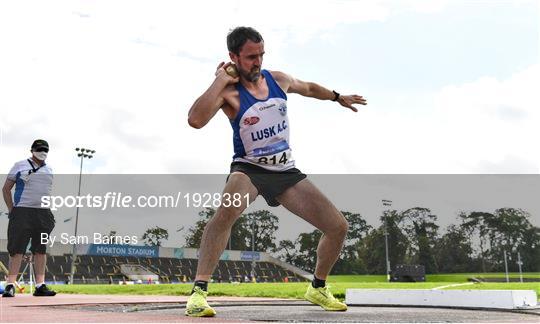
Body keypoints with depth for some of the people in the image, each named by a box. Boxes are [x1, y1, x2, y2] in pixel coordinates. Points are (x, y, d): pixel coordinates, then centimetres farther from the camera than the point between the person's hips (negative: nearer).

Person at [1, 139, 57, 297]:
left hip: (43, 213, 4)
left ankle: (40, 285, 5)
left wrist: (49, 211, 12)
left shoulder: (49, 170, 16)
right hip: (22, 211, -4)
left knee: (41, 249, 3)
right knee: (17, 248, -6)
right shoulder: (20, 166, 5)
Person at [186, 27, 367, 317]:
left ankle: (318, 288, 24)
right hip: (249, 169, -5)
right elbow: (195, 120, -35)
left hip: (286, 171, 6)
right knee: (228, 209, -41)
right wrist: (220, 80, -28)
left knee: (338, 227, 0)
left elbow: (309, 88, 24)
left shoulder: (278, 79, 1)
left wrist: (338, 97, 36)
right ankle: (199, 290, -32)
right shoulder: (228, 92, -15)